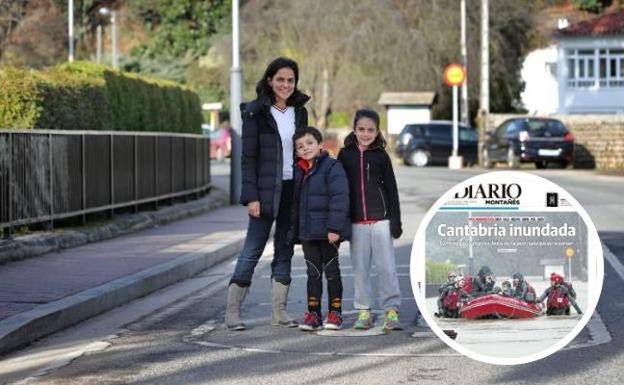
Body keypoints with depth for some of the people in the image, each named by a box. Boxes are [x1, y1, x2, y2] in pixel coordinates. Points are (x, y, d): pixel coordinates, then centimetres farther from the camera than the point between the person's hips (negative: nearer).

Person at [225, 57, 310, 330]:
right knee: (253, 249, -4)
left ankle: (279, 312, 14)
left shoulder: (299, 112, 9)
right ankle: (232, 311, 0)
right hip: (266, 191, -5)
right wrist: (251, 197, -15)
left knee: (285, 251, 8)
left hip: (293, 190, 5)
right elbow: (248, 157, -8)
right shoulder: (255, 113, -6)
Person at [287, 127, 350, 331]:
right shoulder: (298, 172, 11)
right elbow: (295, 203, 19)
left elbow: (339, 198, -17)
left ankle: (335, 313, 11)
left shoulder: (332, 167, -10)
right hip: (307, 232, 6)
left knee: (331, 270, 4)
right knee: (313, 272, 9)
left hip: (328, 232, -6)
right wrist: (294, 230, 16)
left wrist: (335, 227, -23)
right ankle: (313, 313, 13)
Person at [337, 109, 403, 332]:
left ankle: (391, 311, 0)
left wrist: (396, 221, -1)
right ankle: (363, 311, 11)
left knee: (386, 266, -3)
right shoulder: (345, 155, 6)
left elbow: (391, 189, 4)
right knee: (360, 268, 4)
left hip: (380, 219, -1)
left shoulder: (381, 156, 4)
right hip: (356, 221, 1)